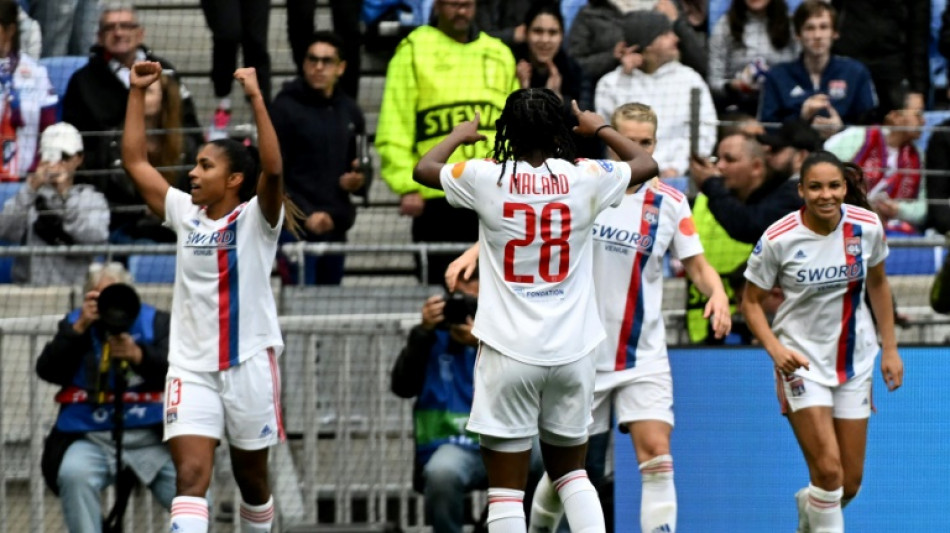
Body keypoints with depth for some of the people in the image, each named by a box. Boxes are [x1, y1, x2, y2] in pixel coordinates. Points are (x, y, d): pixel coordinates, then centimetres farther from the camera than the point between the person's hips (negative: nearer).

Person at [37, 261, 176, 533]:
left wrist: (138, 355, -27)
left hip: (152, 439, 0)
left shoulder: (155, 322, 7)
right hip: (91, 438, 0)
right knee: (74, 474, -32)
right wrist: (80, 327, -16)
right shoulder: (74, 324, 10)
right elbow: (47, 370, -6)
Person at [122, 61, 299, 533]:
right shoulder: (186, 213, 6)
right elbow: (134, 161, 9)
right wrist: (137, 92, 4)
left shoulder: (256, 218, -6)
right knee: (191, 475, -13)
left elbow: (272, 170, -25)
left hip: (249, 364, -2)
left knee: (251, 476, 12)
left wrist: (256, 100, -30)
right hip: (191, 367, 3)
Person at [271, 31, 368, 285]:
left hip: (337, 228, 6)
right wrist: (305, 214, -18)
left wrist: (359, 180, -2)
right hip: (298, 228, -6)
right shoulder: (285, 108, -4)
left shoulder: (349, 112, 13)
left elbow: (361, 165, 22)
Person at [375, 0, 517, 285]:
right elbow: (394, 127, -4)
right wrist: (406, 186, -12)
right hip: (436, 195, -3)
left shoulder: (499, 54, 15)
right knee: (439, 285, 1)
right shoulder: (413, 51, 2)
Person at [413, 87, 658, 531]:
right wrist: (600, 129, 32)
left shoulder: (486, 178, -6)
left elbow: (424, 169, 15)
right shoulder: (585, 179, -2)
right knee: (571, 472, 19)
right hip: (572, 350, 2)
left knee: (506, 487, 0)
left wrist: (457, 137, 33)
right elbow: (646, 165, 18)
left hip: (508, 350, -2)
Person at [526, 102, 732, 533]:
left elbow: (697, 265, 4)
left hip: (643, 355, 0)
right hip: (581, 349, 0)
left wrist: (717, 292, -17)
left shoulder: (669, 203, -1)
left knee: (656, 453, -16)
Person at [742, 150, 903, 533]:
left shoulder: (867, 227, -8)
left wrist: (889, 348, 9)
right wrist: (775, 348, -23)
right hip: (801, 359, -4)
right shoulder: (778, 239, -17)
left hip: (855, 360, 4)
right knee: (829, 471, -17)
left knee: (851, 482, 8)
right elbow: (751, 301, -7)